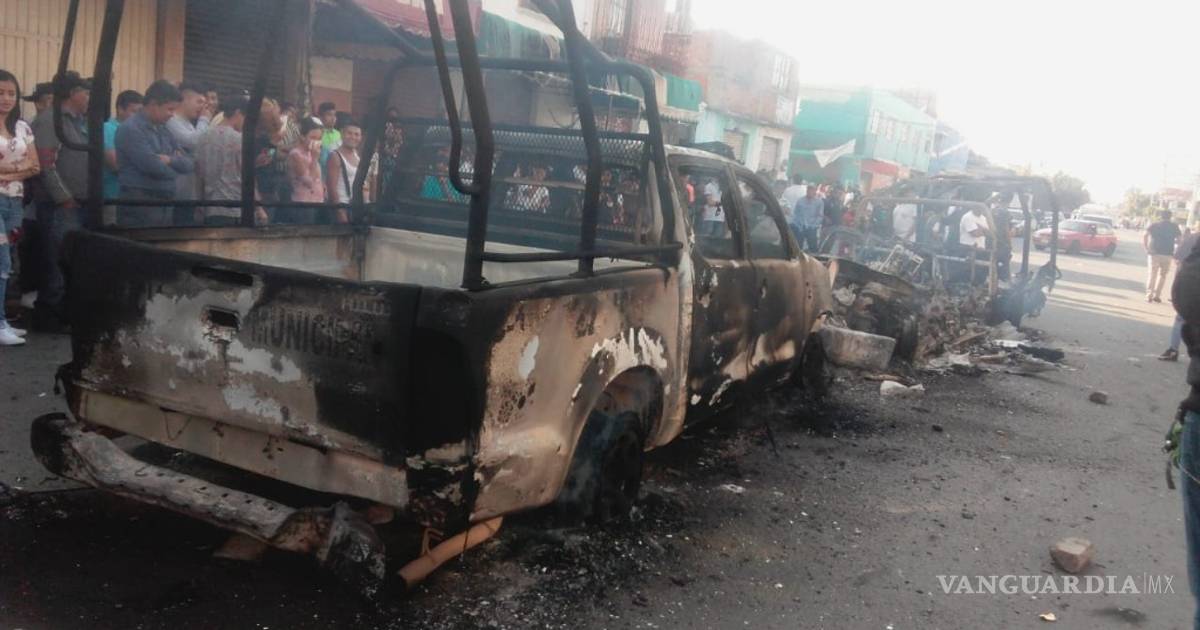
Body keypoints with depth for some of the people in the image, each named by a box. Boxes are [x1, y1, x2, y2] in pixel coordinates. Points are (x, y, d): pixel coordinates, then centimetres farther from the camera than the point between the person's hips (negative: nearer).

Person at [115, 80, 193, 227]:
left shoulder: (164, 130, 16)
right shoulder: (131, 129, -11)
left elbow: (189, 164, 12)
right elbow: (153, 167, -20)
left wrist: (170, 160, -9)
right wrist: (175, 168, 0)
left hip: (166, 204, 8)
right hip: (139, 205, -8)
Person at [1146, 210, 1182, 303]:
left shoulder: (1154, 225, 6)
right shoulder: (1174, 227, 8)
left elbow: (1144, 236, -7)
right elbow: (1179, 240, 2)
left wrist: (1146, 248, -2)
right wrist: (1171, 241, 20)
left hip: (1154, 253, 0)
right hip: (1167, 254, 0)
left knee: (1152, 274, 5)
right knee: (1162, 275, 11)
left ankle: (1149, 295, -5)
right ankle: (1157, 295, 7)